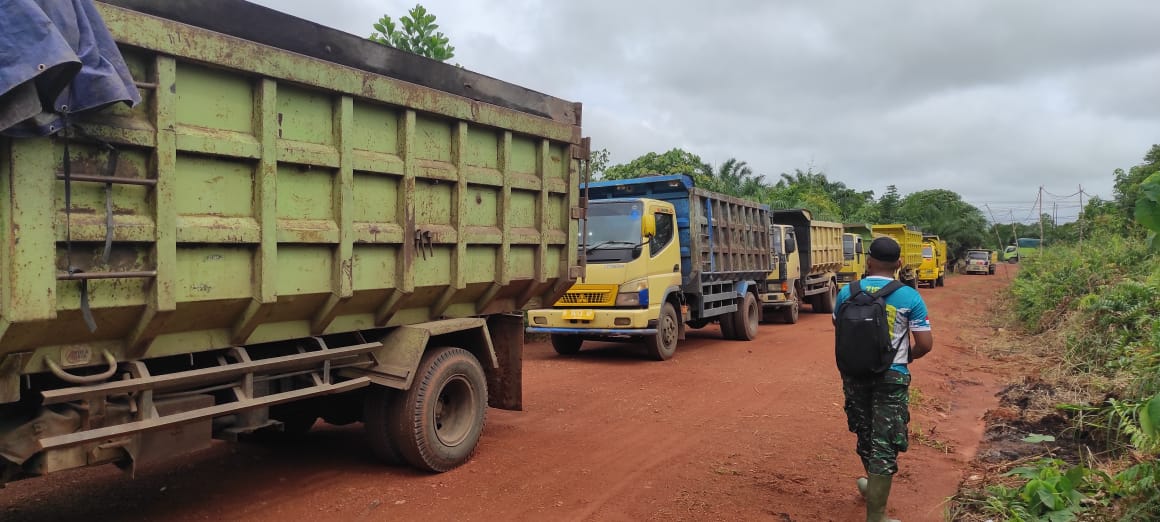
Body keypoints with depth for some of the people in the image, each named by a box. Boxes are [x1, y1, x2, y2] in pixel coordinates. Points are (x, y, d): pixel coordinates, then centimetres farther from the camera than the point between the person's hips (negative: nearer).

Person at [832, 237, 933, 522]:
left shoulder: (847, 292, -2)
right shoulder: (910, 297, -9)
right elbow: (925, 344, -7)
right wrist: (905, 357, 13)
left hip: (855, 374, 3)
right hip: (891, 377, -3)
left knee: (865, 433, 22)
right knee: (885, 442, 3)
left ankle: (874, 485, 45)